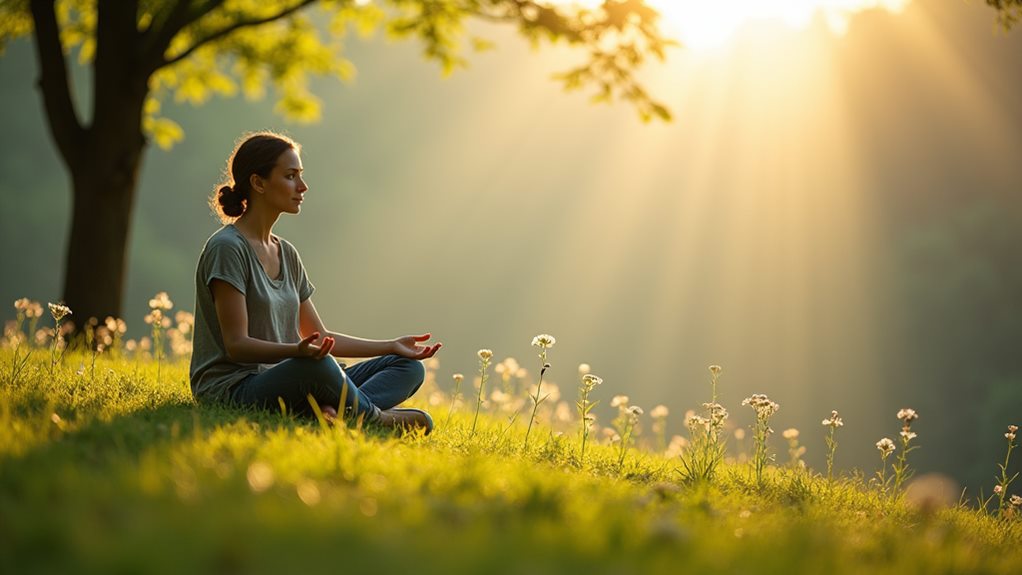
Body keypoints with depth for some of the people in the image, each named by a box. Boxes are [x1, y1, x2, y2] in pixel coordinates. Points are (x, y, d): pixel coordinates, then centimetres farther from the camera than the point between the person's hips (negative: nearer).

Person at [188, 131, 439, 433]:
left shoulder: (286, 253, 17)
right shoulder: (228, 248, -10)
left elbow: (320, 338, 20)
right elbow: (237, 344, -16)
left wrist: (392, 346, 12)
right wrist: (297, 351, -33)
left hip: (283, 382, 9)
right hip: (233, 390, -9)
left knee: (409, 366, 2)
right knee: (317, 366, -40)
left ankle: (332, 410, -27)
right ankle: (376, 418, -11)